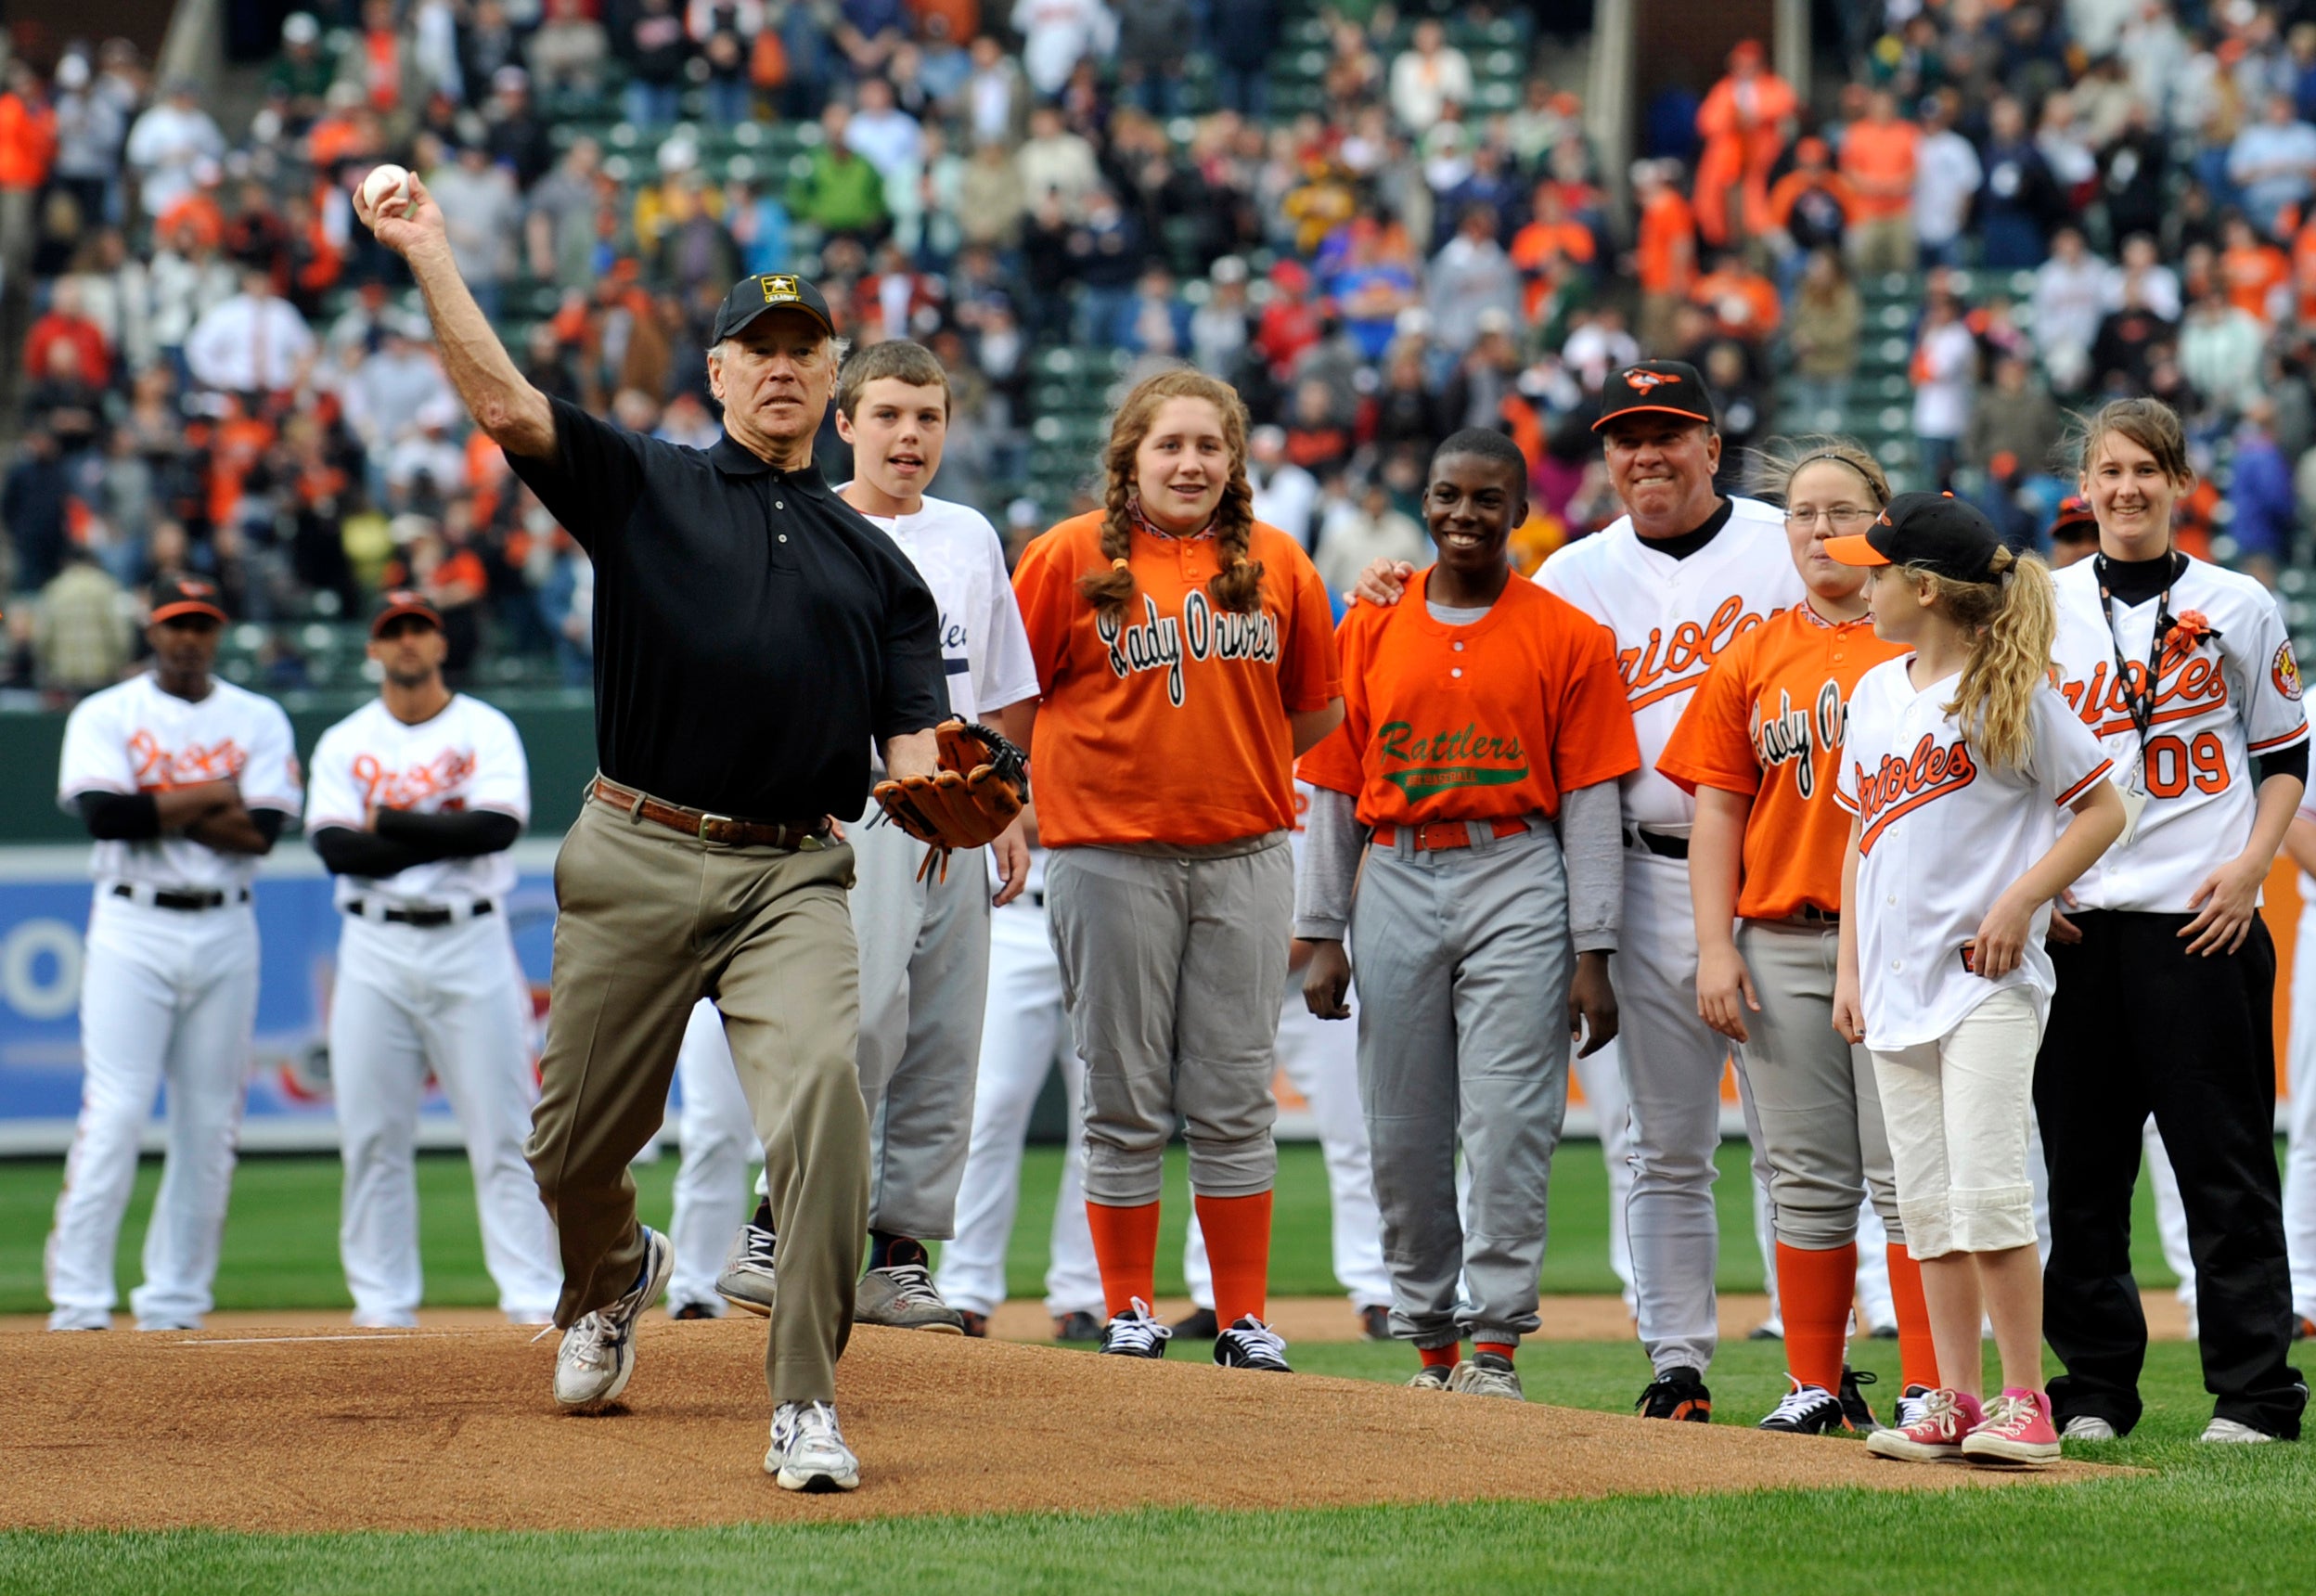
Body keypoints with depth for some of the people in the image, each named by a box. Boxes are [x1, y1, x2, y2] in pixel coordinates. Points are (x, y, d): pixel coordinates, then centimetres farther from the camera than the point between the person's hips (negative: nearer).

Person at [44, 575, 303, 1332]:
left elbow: (263, 832, -5)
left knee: (211, 1124, 2)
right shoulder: (105, 716, 4)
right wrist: (212, 796, -8)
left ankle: (173, 1305, 9)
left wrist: (154, 809, -10)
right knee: (113, 1114, -11)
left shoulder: (259, 721, 10)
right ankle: (78, 1304, -11)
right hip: (134, 929, -3)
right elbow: (104, 815, -14)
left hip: (226, 932, 3)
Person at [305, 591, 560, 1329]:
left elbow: (498, 827, -12)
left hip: (470, 943, -2)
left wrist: (395, 823, -12)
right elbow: (335, 847, -7)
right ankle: (382, 1303, 7)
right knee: (372, 1135, 1)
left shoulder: (487, 730, 5)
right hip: (374, 947, 2)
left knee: (503, 1130, -4)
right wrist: (447, 838, -13)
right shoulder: (344, 742, 9)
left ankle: (534, 1295, -3)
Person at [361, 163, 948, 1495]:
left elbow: (914, 741, 7)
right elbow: (506, 406, -5)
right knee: (578, 1141, 9)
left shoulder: (875, 561, 16)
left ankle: (807, 1406, -21)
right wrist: (430, 253, -13)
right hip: (638, 859, 0)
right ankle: (615, 1278, 46)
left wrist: (937, 801, -16)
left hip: (795, 874, 0)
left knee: (822, 1085, -25)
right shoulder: (647, 487, 10)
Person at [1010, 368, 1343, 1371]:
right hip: (1113, 860, -2)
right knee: (1126, 1101, 3)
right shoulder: (1070, 557, -2)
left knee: (1235, 1100, 4)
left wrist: (1246, 770, 9)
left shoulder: (1277, 564, 7)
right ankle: (1129, 1314, 12)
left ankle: (1246, 1321, 10)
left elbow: (1318, 706, 16)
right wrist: (1097, 772, 2)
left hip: (1245, 860, 2)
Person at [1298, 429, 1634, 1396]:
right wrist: (1322, 935, 6)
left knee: (1508, 1124, -8)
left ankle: (1495, 1344, -4)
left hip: (1517, 884, -3)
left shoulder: (1566, 637, 3)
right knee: (1402, 1133, 4)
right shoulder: (1371, 630, 11)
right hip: (1395, 885, 3)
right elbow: (1333, 789, 12)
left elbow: (1588, 801, 1)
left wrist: (1591, 954, -5)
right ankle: (1430, 1343, 15)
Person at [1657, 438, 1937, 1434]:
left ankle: (1929, 1391, -3)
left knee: (1906, 1175, -5)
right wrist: (1716, 947, 1)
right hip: (1781, 943, 3)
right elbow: (1717, 810, 11)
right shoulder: (1753, 659, 13)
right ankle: (1816, 1387, 12)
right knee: (1809, 1181, 6)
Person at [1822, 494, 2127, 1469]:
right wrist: (1849, 969, 14)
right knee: (1927, 1202, 6)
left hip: (1986, 980, -7)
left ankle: (2026, 1405, -8)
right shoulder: (1876, 693, 14)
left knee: (1987, 1193, -13)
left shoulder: (2012, 692, -6)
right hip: (1898, 980, 7)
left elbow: (2104, 809, -4)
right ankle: (1956, 1403, 10)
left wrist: (2021, 900, -13)